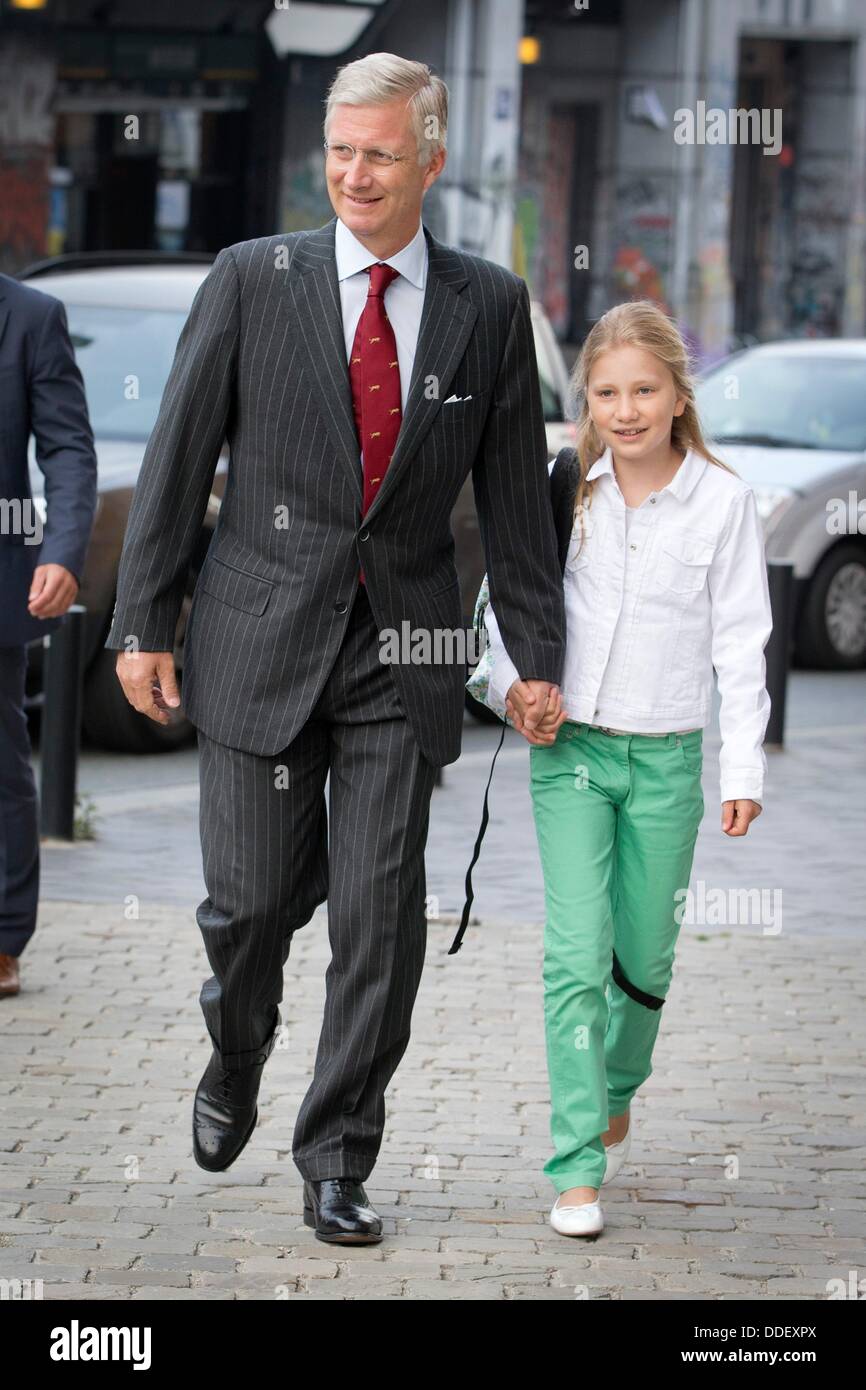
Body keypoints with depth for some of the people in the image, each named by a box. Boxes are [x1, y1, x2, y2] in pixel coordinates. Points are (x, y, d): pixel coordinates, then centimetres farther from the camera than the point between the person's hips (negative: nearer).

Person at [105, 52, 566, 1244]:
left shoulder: (488, 306, 3)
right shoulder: (253, 280, -1)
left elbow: (515, 489, 8)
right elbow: (176, 462, 2)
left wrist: (538, 654, 7)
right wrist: (142, 625, -1)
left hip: (405, 650, 1)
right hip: (263, 642, -1)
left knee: (381, 916, -1)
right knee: (255, 899, 1)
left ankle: (338, 1161, 11)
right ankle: (234, 1065, 33)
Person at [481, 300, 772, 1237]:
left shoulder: (723, 501, -3)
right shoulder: (564, 493, 1)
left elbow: (739, 642, -1)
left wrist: (744, 770, -4)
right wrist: (515, 687, -7)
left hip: (666, 760, 0)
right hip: (570, 748, 0)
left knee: (643, 958, 9)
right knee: (577, 954, -10)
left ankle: (616, 1099, 39)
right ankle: (579, 1170, -9)